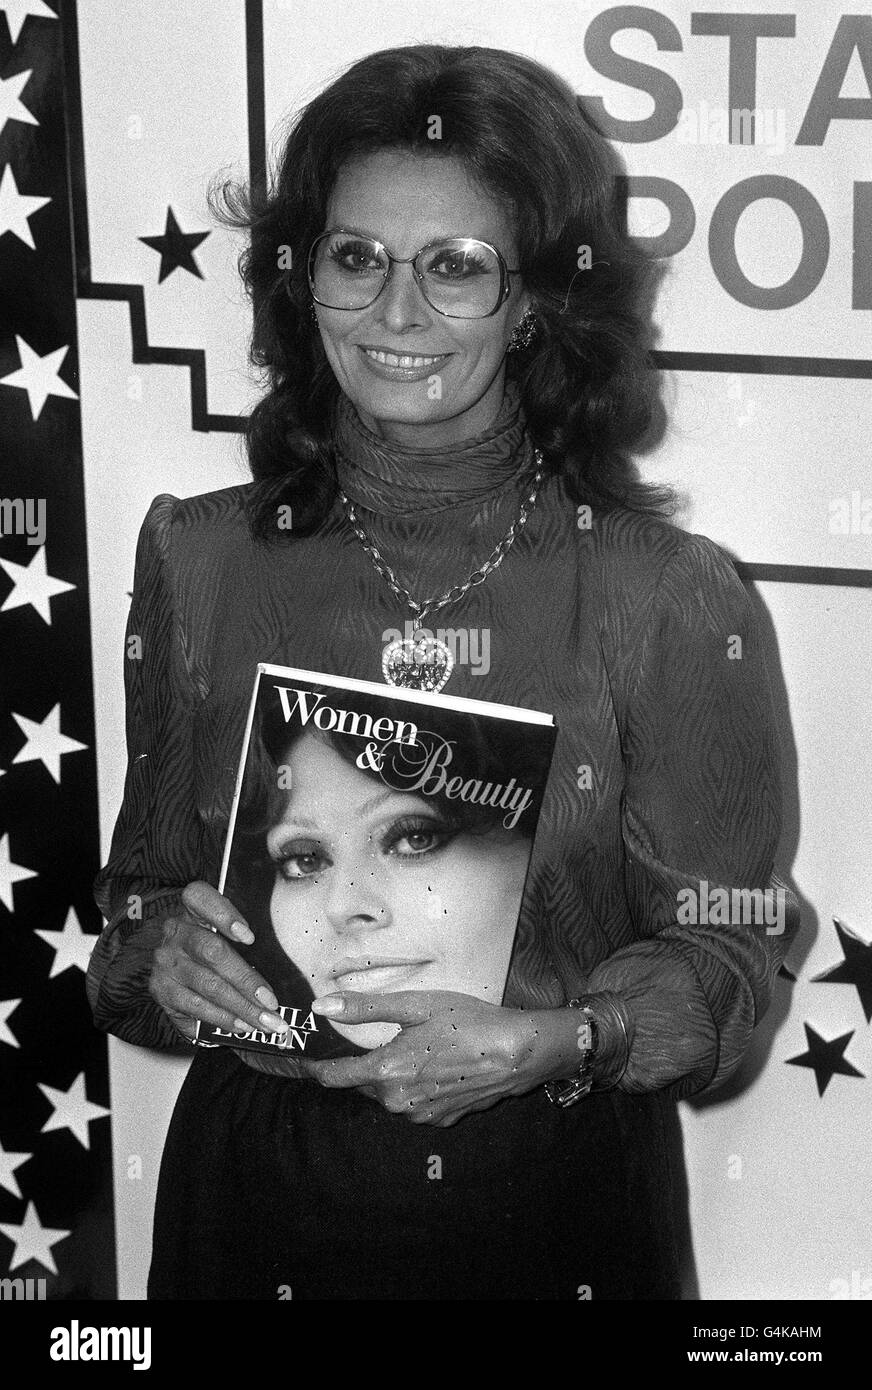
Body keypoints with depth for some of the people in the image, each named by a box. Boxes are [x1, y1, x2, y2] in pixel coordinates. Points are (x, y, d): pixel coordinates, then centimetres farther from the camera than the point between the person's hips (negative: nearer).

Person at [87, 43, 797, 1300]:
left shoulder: (672, 600, -13)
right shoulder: (201, 562, -5)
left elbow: (728, 949, -7)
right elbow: (144, 877, 5)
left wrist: (547, 1041, -22)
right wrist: (166, 953, -16)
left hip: (555, 1196, -1)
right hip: (259, 1188, 2)